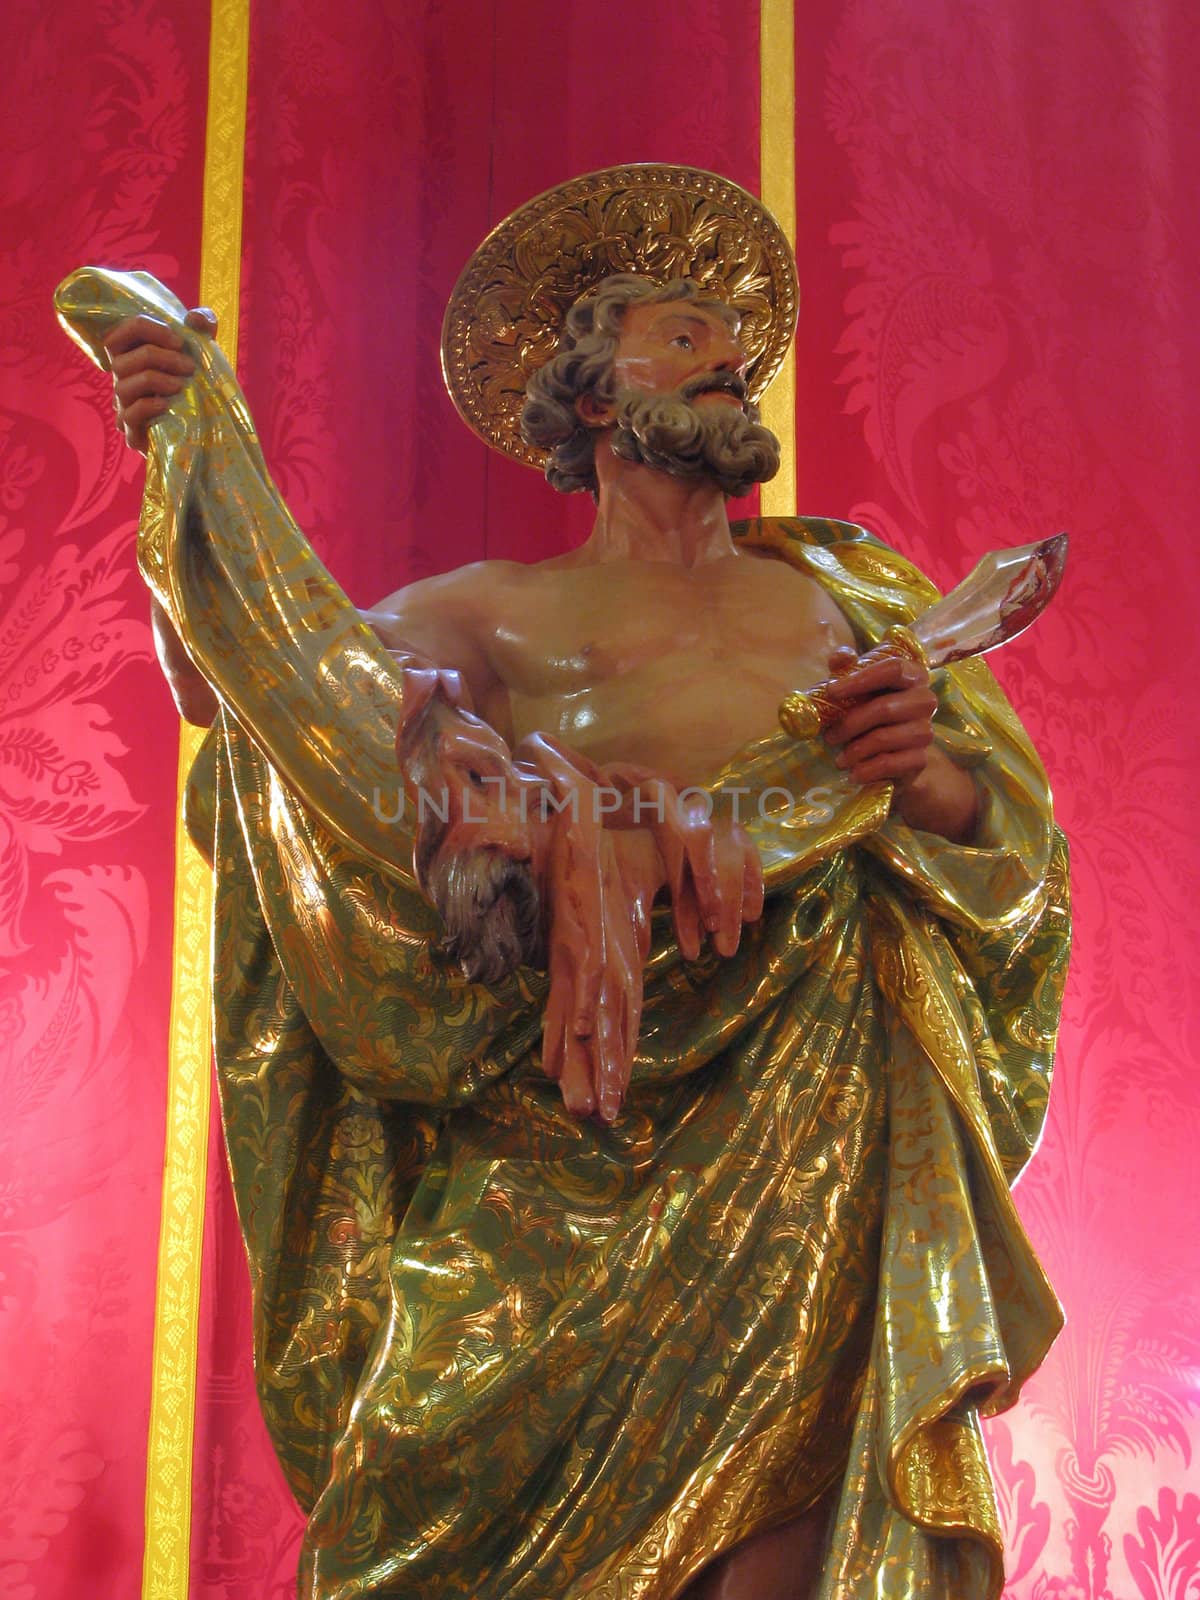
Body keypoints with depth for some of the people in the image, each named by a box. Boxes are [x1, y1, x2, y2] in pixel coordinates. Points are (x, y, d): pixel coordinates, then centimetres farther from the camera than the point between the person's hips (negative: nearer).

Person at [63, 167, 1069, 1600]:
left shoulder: (841, 596, 22)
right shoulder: (502, 611, 15)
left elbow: (1015, 835, 16)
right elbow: (239, 677, 3)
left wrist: (930, 777, -6)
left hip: (802, 1079, 1)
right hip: (560, 1091, -1)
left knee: (777, 1476, -14)